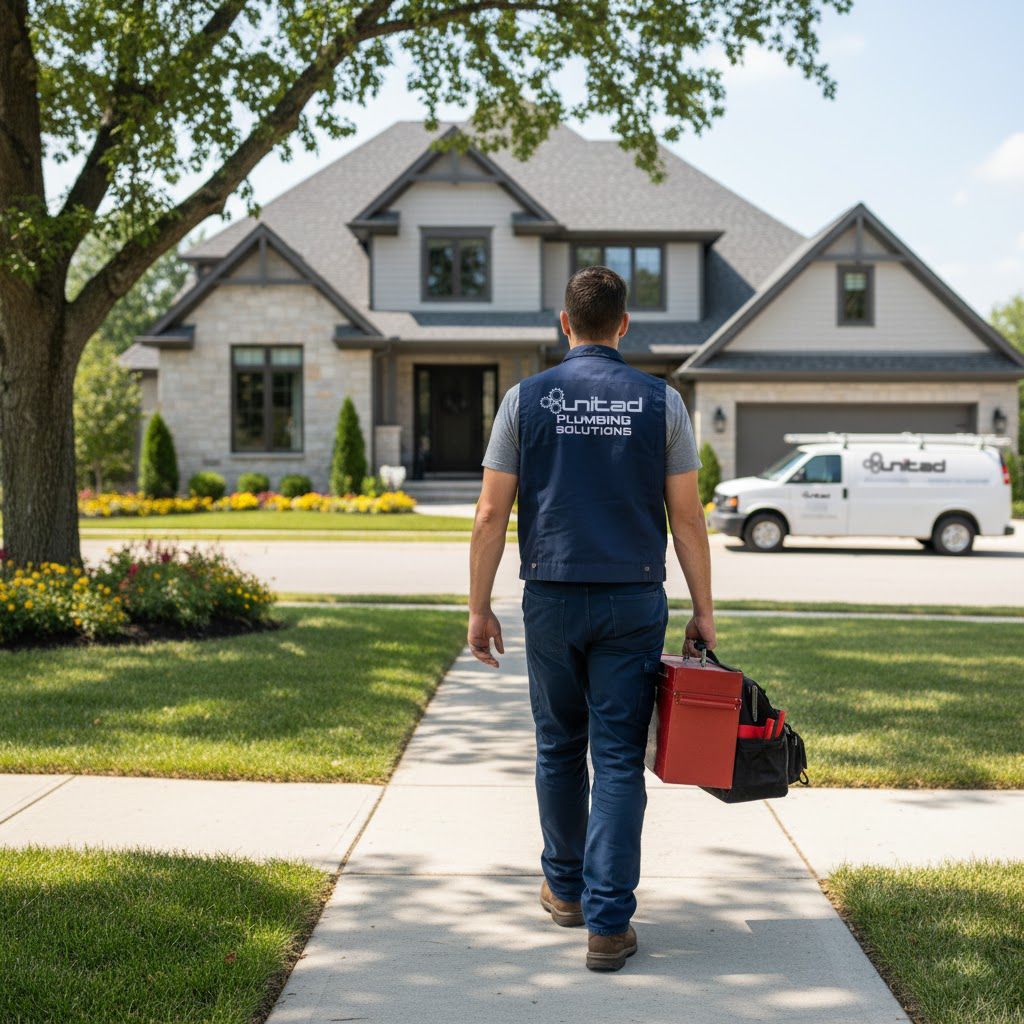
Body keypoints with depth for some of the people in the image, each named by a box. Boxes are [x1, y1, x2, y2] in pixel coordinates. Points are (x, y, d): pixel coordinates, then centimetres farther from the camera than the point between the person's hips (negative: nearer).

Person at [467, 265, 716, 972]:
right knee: (619, 761, 1)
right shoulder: (661, 402, -1)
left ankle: (566, 888, 33)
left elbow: (491, 515, -2)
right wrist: (703, 611, 5)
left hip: (552, 600, 1)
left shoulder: (526, 399, 0)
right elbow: (687, 516, -2)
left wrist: (480, 607, 5)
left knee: (560, 749, 17)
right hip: (633, 602, -1)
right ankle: (608, 922, -2)